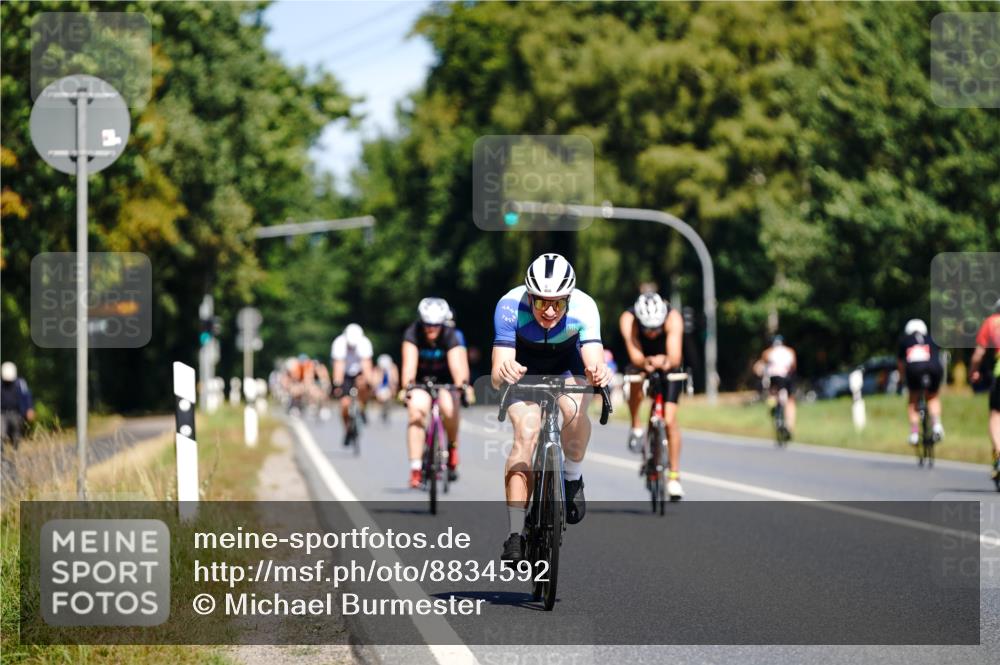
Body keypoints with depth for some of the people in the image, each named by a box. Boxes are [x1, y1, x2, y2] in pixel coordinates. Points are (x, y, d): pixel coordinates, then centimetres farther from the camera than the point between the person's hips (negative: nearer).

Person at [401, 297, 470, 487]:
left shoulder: (450, 336, -21)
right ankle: (415, 468, -27)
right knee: (416, 411, -27)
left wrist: (462, 384, -53)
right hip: (420, 381, 0)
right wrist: (408, 386, -51)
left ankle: (452, 448, -1)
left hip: (444, 381, 0)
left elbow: (456, 363, -34)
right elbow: (409, 363, -33)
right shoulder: (413, 334, -21)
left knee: (449, 408, -30)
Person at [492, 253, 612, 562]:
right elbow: (497, 374, -40)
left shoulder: (583, 307, -33)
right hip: (524, 367, -1)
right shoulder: (510, 306, -35)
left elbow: (594, 360, -41)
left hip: (567, 365, 1)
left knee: (575, 409, -30)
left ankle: (573, 478, -1)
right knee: (525, 433, -23)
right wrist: (503, 372, -63)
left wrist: (598, 372, -65)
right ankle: (515, 536, -22)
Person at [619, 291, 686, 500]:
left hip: (668, 367, 0)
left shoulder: (673, 318, -34)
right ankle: (636, 426, -8)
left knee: (670, 420, -11)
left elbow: (675, 358, -43)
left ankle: (674, 476, 0)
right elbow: (635, 355, -41)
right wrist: (647, 362, -62)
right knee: (635, 382, -35)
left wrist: (664, 362, -65)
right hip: (641, 362, 0)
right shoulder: (628, 320, -32)